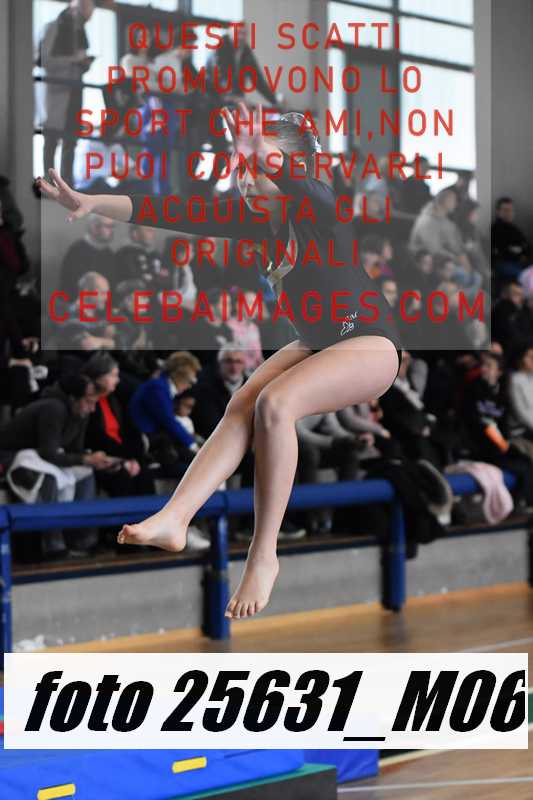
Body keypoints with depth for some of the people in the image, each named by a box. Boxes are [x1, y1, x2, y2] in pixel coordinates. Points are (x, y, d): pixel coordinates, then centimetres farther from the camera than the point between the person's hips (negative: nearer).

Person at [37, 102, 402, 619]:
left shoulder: (318, 207, -17)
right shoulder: (261, 220, 1)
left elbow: (298, 184, -42)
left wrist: (261, 153, -64)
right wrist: (93, 204, -18)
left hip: (370, 343, -8)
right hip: (315, 344, 8)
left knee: (274, 402, -30)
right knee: (241, 405, -17)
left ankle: (264, 554, -28)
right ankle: (173, 520, -32)